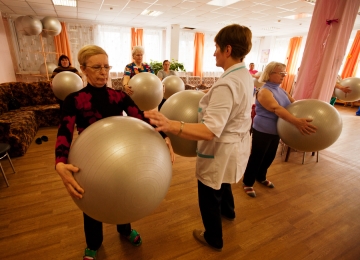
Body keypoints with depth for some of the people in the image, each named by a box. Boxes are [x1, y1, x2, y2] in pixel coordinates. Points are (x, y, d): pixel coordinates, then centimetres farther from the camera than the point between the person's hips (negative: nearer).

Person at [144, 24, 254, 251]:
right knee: (221, 183, 35)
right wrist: (209, 99, 11)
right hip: (236, 143, 10)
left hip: (221, 150, -10)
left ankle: (214, 239, 41)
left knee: (209, 196, 15)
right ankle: (228, 211, 64)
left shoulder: (226, 85, -31)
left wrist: (171, 126, -51)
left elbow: (210, 130, -40)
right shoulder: (245, 75, 1)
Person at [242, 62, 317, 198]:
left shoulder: (281, 90, 8)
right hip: (262, 131, -9)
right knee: (256, 157, 3)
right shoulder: (264, 91, -20)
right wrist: (296, 121, -46)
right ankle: (247, 183, 21)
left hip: (276, 131, 9)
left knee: (270, 156, 20)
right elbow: (276, 108, -35)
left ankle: (261, 177, 42)